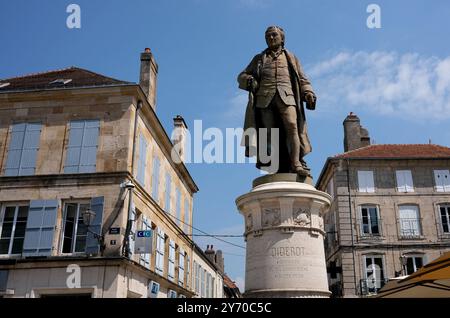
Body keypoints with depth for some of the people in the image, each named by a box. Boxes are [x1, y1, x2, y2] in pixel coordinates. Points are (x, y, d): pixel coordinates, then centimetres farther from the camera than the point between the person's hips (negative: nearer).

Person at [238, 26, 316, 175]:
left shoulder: (291, 58, 29)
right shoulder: (259, 58, 29)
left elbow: (302, 80, 21)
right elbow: (242, 76, 24)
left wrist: (309, 94, 1)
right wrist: (249, 80, -1)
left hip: (286, 96, -1)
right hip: (264, 98, 1)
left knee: (292, 127, -22)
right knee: (270, 133, -11)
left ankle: (296, 164, -29)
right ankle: (281, 169, -15)